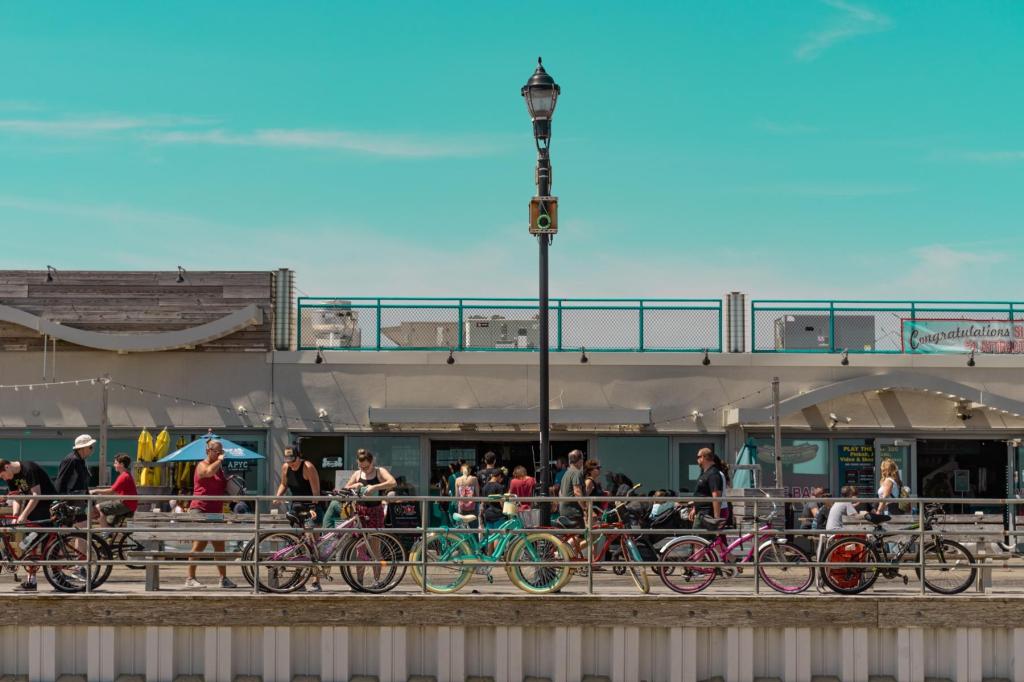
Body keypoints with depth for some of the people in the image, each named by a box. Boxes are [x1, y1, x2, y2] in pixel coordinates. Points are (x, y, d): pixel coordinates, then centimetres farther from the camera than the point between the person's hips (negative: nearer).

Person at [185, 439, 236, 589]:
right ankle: (190, 579, -9)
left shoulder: (219, 467, 21)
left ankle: (224, 578, 15)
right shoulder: (202, 465, -6)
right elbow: (210, 472, -31)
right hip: (201, 510, -9)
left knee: (219, 546, 9)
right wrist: (219, 460, -15)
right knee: (200, 544, -12)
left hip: (215, 512, 9)